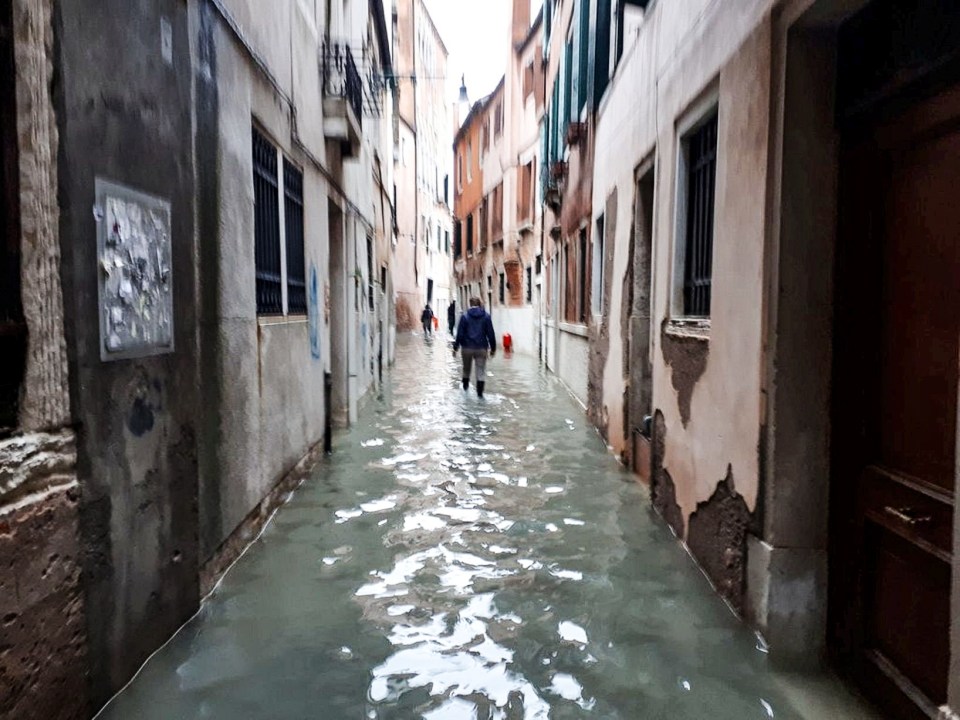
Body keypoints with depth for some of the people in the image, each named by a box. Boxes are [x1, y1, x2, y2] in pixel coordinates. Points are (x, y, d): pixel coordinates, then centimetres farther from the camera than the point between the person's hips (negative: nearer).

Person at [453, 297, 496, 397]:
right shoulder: (486, 316, 0)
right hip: (481, 348, 0)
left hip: (467, 347, 0)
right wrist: (493, 348, 7)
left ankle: (465, 386, 35)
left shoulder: (465, 316, -3)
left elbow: (460, 333, -4)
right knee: (481, 371, 1)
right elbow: (490, 333, 0)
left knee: (466, 369, 18)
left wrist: (456, 347, 1)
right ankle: (480, 392, -7)